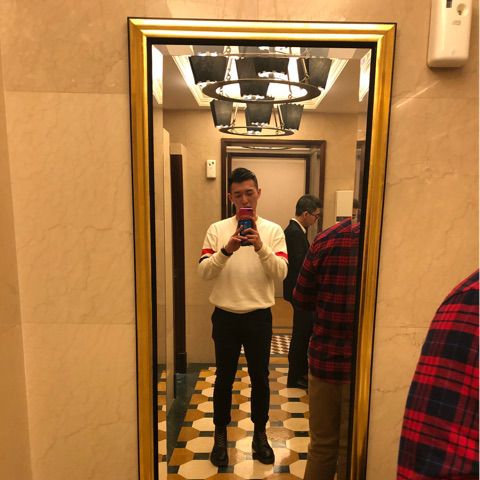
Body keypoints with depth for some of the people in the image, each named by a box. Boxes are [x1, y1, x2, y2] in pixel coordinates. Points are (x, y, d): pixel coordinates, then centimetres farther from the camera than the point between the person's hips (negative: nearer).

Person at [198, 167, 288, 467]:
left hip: (259, 316, 0)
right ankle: (221, 434, 37)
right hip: (225, 316, 0)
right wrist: (227, 250, -27)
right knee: (224, 377, 15)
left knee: (260, 377, 16)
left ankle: (260, 433, 39)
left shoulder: (273, 230, -3)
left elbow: (281, 273, -13)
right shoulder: (217, 229, -2)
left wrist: (260, 246, -28)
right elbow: (204, 272, -10)